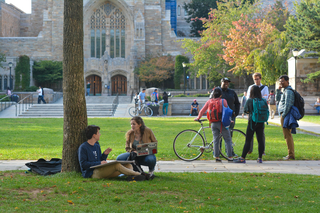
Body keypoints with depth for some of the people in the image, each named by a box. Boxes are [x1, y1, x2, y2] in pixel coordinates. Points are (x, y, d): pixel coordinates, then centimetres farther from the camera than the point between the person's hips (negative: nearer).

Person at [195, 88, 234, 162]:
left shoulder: (209, 101, 4)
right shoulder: (223, 101, -5)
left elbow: (202, 111, 10)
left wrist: (198, 118, 25)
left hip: (213, 123, 3)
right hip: (221, 122, -3)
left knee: (216, 140, 9)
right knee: (228, 140, 5)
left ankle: (216, 157, 5)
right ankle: (230, 157, 3)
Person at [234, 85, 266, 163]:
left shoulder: (249, 100, -9)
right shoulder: (264, 100, 0)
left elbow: (246, 110, -4)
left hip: (252, 122, -3)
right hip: (261, 123, 3)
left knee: (248, 141, -1)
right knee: (260, 140, 7)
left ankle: (242, 158, 1)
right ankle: (260, 158, 10)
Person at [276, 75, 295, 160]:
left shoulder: (288, 91, -14)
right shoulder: (285, 91, 19)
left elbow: (287, 105, -21)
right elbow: (278, 99, 24)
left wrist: (283, 115, -20)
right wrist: (278, 89, 12)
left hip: (285, 115, -11)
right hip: (284, 114, 11)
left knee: (287, 135, -9)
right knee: (288, 135, 12)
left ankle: (291, 155, -8)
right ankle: (291, 154, 17)